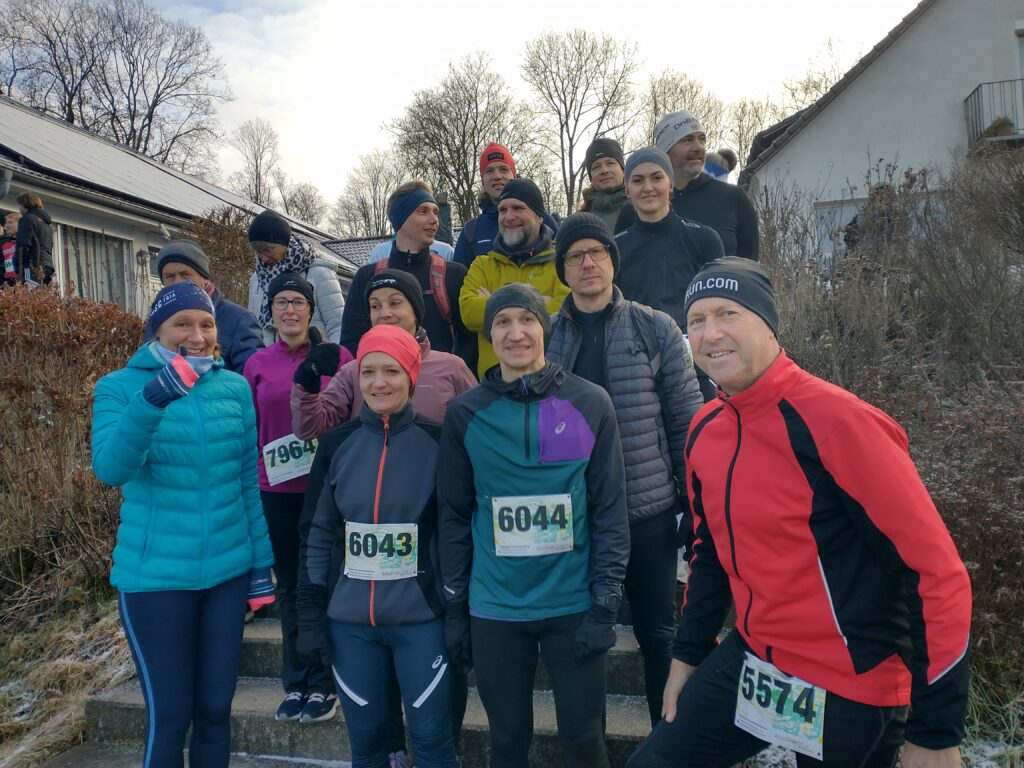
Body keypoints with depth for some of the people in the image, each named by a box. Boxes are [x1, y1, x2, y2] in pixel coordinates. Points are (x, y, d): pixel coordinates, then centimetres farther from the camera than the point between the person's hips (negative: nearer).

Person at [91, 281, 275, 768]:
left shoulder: (235, 387, 1)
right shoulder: (119, 386, -6)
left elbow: (248, 481, 6)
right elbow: (110, 469, -23)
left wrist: (262, 564, 7)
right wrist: (153, 398, -38)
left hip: (229, 571, 3)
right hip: (155, 577, -2)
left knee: (215, 710, 14)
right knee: (169, 717, 7)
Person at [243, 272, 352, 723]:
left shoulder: (337, 357, -3)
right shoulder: (257, 364, 5)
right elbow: (250, 430, 9)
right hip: (277, 492, 3)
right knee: (289, 585, 13)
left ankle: (324, 684, 22)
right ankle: (295, 683, 28)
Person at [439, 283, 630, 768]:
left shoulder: (590, 404, -3)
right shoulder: (465, 414, -1)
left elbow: (610, 511, -2)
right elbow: (454, 517, 4)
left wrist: (605, 603, -5)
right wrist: (454, 608, 4)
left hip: (574, 604, -1)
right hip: (494, 609, 1)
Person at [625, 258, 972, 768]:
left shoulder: (836, 420, -22)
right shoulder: (703, 430, -1)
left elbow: (935, 569, -18)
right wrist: (688, 653, 16)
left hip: (850, 688, -6)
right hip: (748, 663, 6)